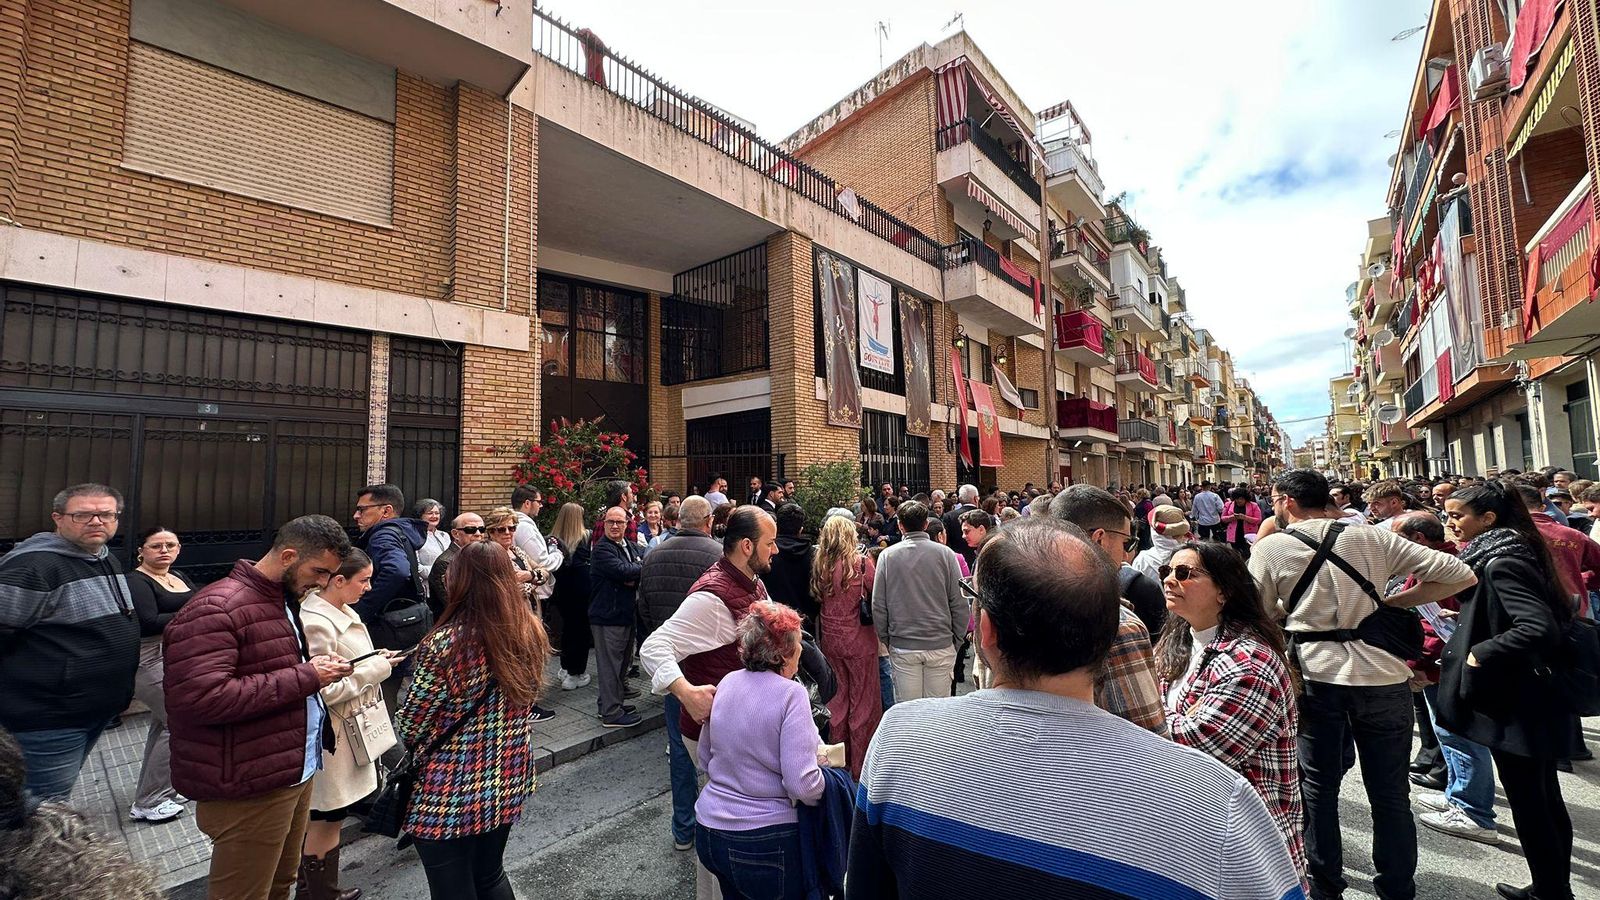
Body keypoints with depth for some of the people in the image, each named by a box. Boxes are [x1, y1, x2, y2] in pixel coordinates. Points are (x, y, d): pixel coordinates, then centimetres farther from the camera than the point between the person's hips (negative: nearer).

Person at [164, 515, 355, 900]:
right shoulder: (215, 609, -18)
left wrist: (317, 668, 3)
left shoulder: (282, 600, 13)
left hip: (296, 773, 9)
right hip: (249, 790, -9)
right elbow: (201, 698, -27)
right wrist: (305, 677, -22)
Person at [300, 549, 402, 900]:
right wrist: (376, 669, -19)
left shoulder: (340, 611, 3)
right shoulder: (316, 623, -26)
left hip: (346, 729, 9)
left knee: (320, 817, 23)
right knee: (327, 819, 10)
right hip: (331, 738, -9)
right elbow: (324, 690, -25)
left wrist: (375, 660, 3)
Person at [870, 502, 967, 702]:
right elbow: (959, 603, -2)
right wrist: (957, 640, 9)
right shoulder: (945, 553, -4)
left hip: (902, 646, 0)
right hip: (941, 646, 0)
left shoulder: (887, 556, -3)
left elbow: (878, 605, 0)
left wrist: (886, 639, 12)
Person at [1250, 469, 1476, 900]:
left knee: (1317, 786, 13)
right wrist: (1391, 603, 8)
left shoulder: (1270, 547, -5)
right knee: (1390, 793, 15)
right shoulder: (1373, 537, 3)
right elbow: (1461, 576, 4)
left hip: (1315, 675, -2)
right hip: (1382, 674, 3)